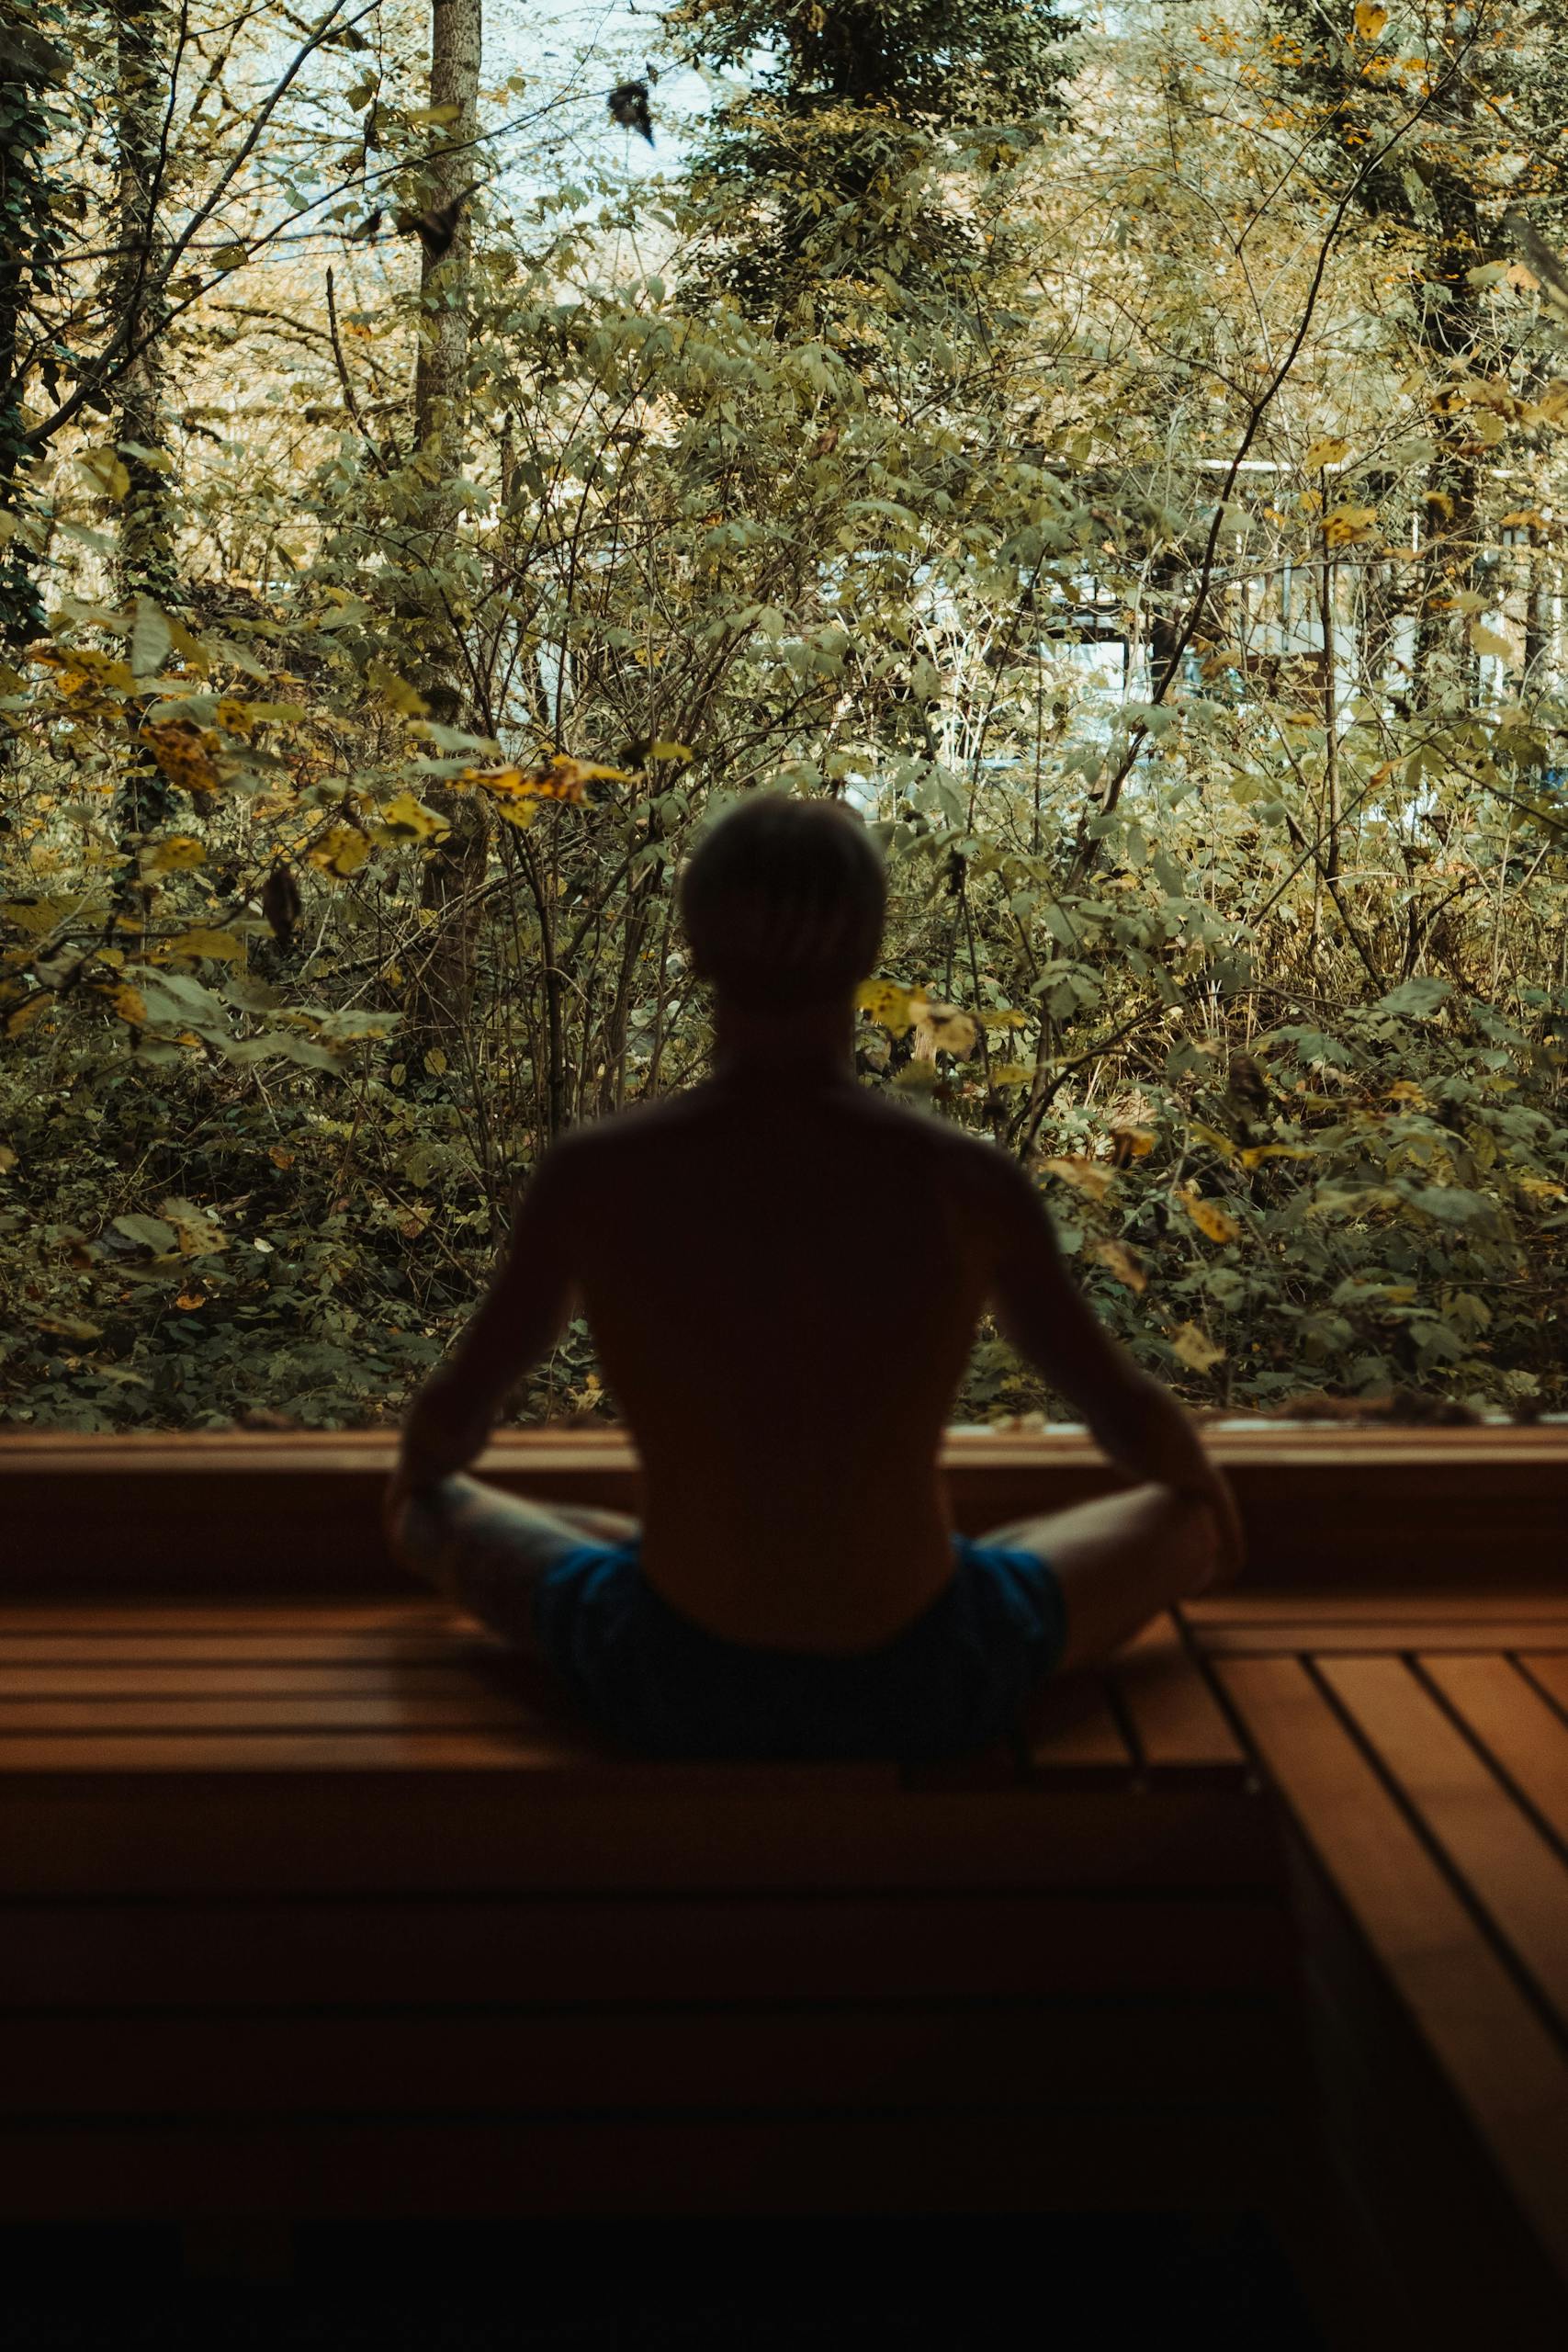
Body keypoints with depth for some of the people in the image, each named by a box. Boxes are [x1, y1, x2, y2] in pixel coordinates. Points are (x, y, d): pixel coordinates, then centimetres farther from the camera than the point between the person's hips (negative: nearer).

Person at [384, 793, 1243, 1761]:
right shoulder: (972, 1182, -17)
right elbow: (1133, 1416, 0)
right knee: (1186, 1527, 28)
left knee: (436, 1521, 32)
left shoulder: (587, 1177, -15)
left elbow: (456, 1405, 3)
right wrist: (1203, 1481, 25)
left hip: (675, 1689, 1)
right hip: (925, 1687, 0)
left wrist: (417, 1477, 29)